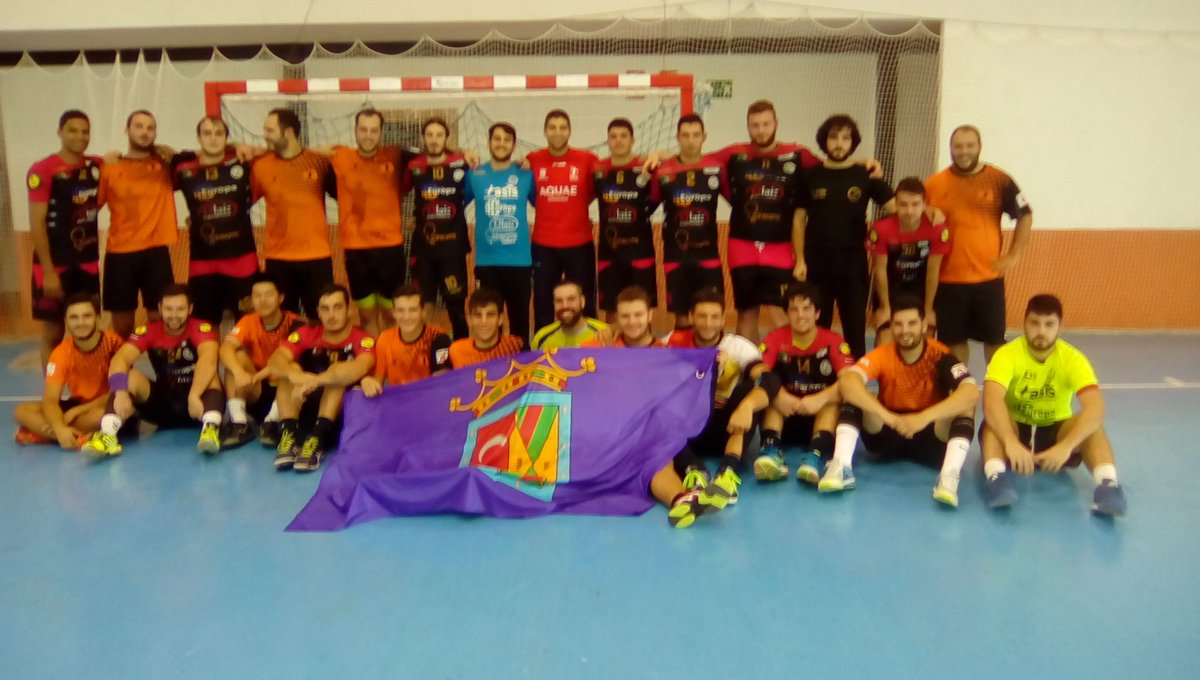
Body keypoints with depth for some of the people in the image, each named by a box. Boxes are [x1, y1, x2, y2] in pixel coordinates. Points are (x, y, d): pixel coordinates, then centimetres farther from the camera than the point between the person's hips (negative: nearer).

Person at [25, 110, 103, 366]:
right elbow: (36, 224, -13)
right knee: (53, 332, 2)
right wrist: (48, 272, -17)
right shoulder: (42, 171, -11)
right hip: (55, 263, -5)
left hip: (88, 262, 5)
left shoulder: (97, 166, 4)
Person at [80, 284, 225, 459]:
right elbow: (120, 359, -19)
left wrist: (194, 396, -50)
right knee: (130, 376, -19)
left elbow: (208, 360, -34)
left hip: (196, 400, -3)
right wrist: (121, 393, -37)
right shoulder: (148, 331, -5)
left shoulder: (202, 329, -14)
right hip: (163, 401, 3)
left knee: (210, 375, -31)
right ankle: (107, 435, -36)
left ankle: (211, 428, -53)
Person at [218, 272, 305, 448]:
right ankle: (239, 423, -25)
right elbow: (226, 348, -23)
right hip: (256, 393, 3)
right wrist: (239, 373, -43)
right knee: (237, 356, -21)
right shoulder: (248, 322, -6)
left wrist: (257, 376, -37)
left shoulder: (295, 324, -12)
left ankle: (272, 422, -24)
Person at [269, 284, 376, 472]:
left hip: (346, 411, -3)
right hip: (306, 407, 3)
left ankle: (317, 439, -40)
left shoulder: (362, 340, -9)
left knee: (339, 371, -26)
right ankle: (289, 435, -34)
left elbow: (359, 368, -32)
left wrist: (315, 381, -46)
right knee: (290, 369, -18)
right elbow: (275, 360, -15)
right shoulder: (306, 334, 2)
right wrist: (294, 375, -38)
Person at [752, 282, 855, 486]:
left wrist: (821, 399, -38)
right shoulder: (775, 338, -4)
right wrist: (778, 395, -38)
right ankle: (771, 449, -44)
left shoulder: (834, 341, -7)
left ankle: (816, 454, -49)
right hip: (786, 417, 1)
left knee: (834, 398, -29)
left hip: (822, 417, -1)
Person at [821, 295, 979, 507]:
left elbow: (972, 393, -34)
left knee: (965, 407, -27)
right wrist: (890, 417, -44)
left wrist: (923, 417, -45)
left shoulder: (940, 355, -17)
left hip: (930, 437, -1)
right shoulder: (882, 355, -14)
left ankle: (949, 477, -41)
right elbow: (846, 381, -33)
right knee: (853, 395, -22)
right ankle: (841, 467, -34)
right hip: (888, 435, 1)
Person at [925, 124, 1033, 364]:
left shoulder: (998, 180, -2)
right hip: (947, 279, 0)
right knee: (954, 340, 11)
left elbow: (1025, 216, 9)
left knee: (994, 339, 9)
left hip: (988, 277, 0)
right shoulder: (934, 184, -1)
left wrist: (1014, 255, 2)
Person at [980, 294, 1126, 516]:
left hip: (1055, 431, 1)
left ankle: (1108, 486, -45)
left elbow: (1095, 408, -31)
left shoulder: (1073, 359, -16)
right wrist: (1011, 442, -55)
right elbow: (992, 401, -38)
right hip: (1014, 428, -1)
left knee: (1093, 425, -29)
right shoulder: (1007, 354, -20)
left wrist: (1065, 446, -47)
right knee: (994, 421, -35)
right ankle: (997, 479, -55)